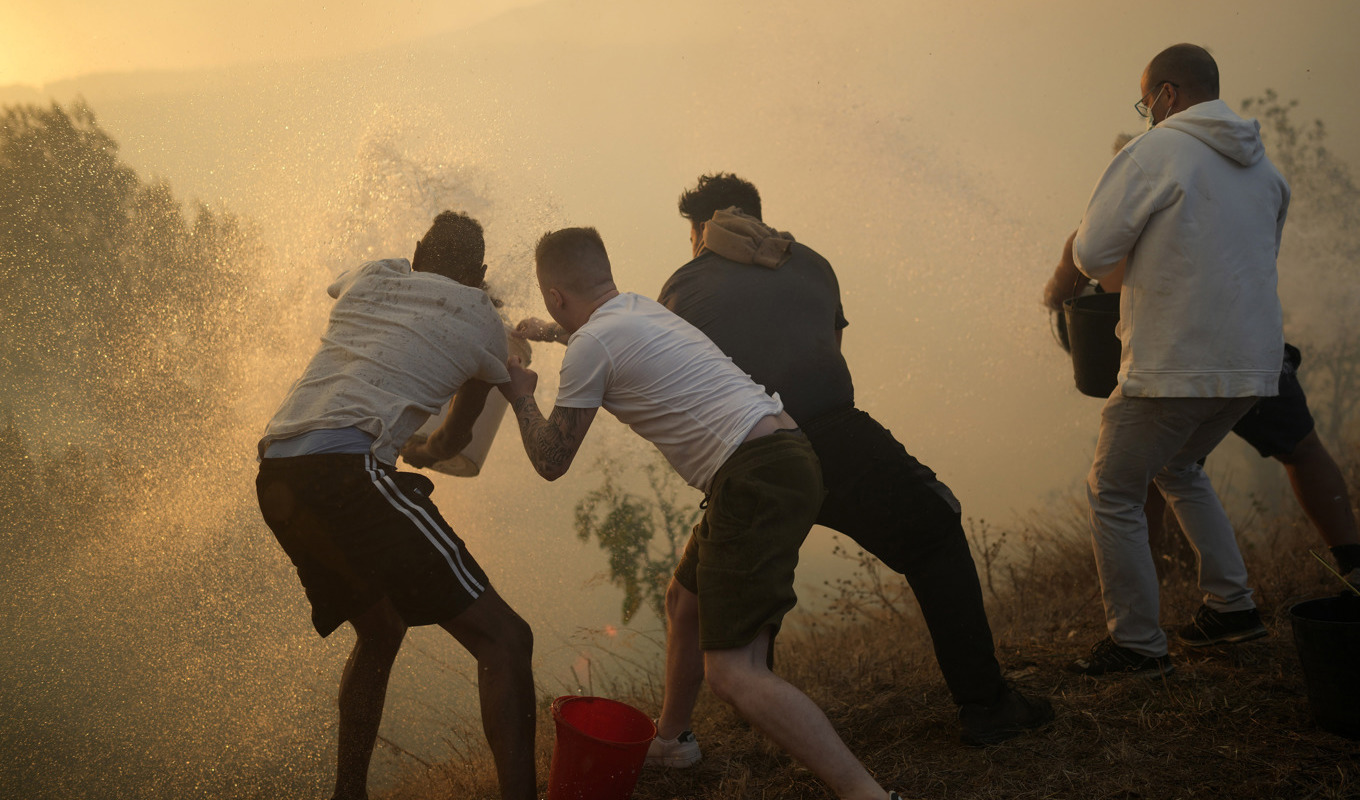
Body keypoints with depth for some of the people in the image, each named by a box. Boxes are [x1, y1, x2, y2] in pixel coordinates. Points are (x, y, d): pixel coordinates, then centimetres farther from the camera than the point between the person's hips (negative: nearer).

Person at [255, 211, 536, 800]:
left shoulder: (368, 278, 24)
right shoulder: (484, 324, 12)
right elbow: (456, 440, 25)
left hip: (274, 474, 8)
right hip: (344, 468, -8)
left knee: (378, 628, 27)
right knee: (502, 639, -7)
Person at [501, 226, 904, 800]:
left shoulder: (591, 346, -5)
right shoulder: (640, 308, 21)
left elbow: (550, 461, 4)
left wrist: (521, 398, 21)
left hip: (756, 480, -10)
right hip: (786, 457, 10)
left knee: (731, 672, -13)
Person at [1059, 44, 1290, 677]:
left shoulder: (1154, 152, -8)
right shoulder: (1262, 164, 14)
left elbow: (1090, 255, -11)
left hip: (1175, 365, -8)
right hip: (1253, 362, 8)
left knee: (1112, 493, 5)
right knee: (1179, 468, 29)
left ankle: (1136, 642, 8)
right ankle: (1232, 605, 27)